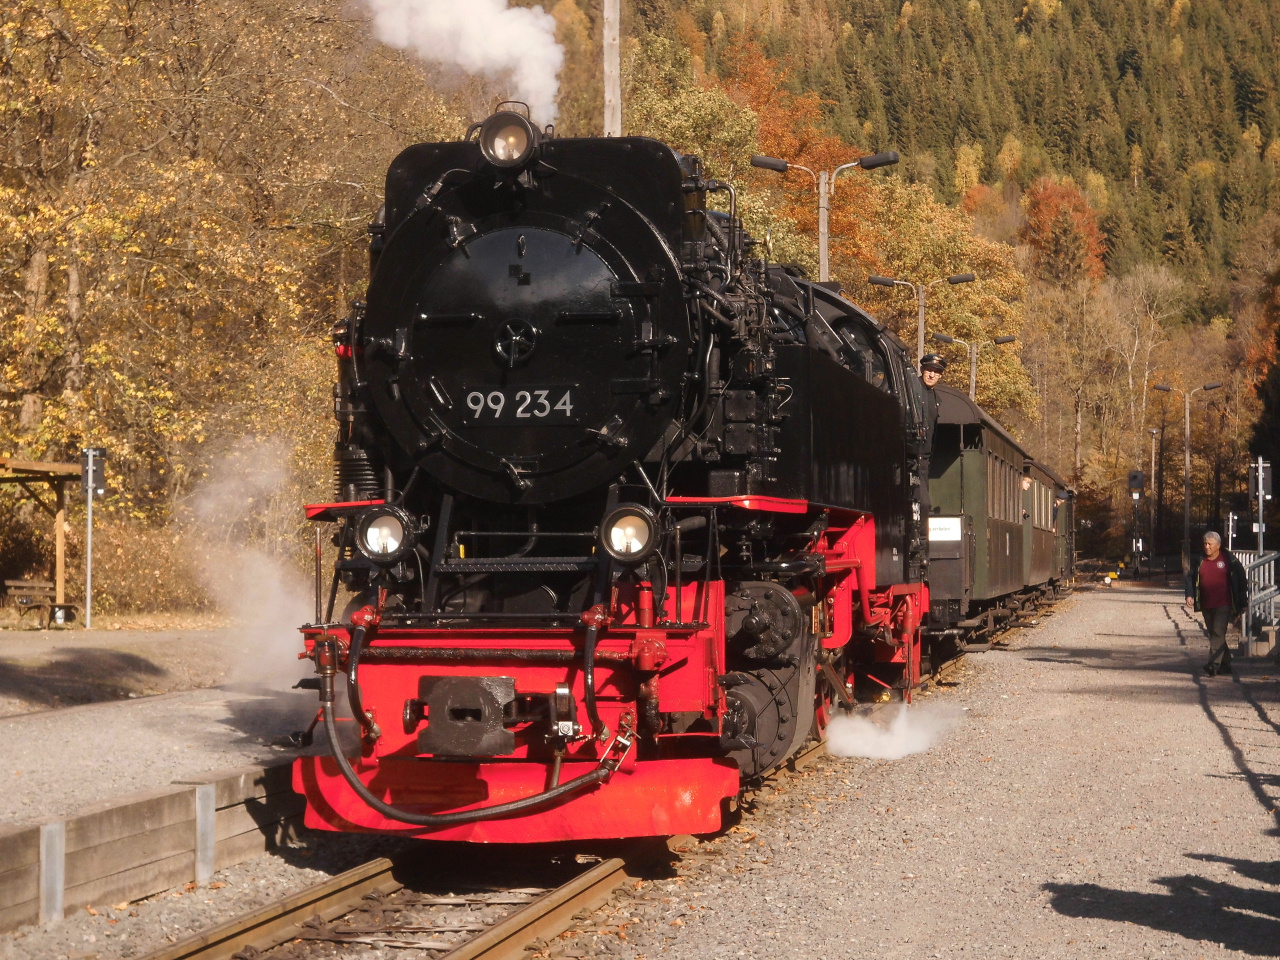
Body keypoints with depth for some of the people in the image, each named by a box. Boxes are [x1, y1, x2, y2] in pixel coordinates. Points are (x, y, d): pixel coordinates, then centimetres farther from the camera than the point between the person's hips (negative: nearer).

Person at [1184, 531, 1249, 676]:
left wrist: (1242, 600, 2)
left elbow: (1241, 578, 3)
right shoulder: (1200, 561, 6)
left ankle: (1214, 664, -22)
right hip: (1206, 605, 5)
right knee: (1213, 634, 12)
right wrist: (1189, 595, -2)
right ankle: (1225, 662, 25)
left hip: (1223, 604, -5)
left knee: (1218, 633, -15)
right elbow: (1190, 577, 13)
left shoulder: (1228, 559, -4)